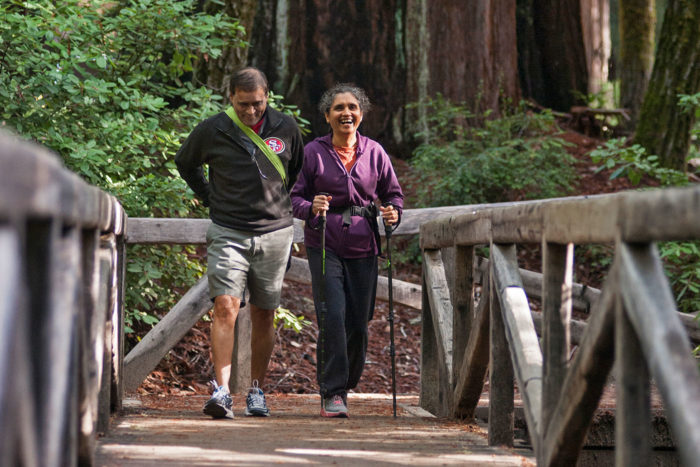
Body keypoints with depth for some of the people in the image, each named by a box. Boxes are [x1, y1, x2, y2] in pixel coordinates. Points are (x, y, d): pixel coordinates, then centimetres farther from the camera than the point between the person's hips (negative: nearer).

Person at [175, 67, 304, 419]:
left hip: (274, 233, 2)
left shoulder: (285, 128, 2)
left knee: (263, 315, 7)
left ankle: (256, 391, 18)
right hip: (228, 233, -2)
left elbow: (299, 170, 22)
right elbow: (185, 163, 17)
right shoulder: (212, 131, -3)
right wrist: (210, 198, 11)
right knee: (225, 307, -16)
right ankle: (221, 392, -21)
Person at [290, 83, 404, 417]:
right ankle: (332, 393, -7)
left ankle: (344, 385, 26)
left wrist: (393, 213, -7)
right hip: (324, 245, -2)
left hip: (362, 247, 2)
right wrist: (311, 208, -17)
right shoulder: (314, 152, 1)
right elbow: (296, 196, 5)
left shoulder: (374, 152, 6)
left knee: (358, 323, 4)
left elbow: (393, 193, 14)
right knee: (332, 317, -14)